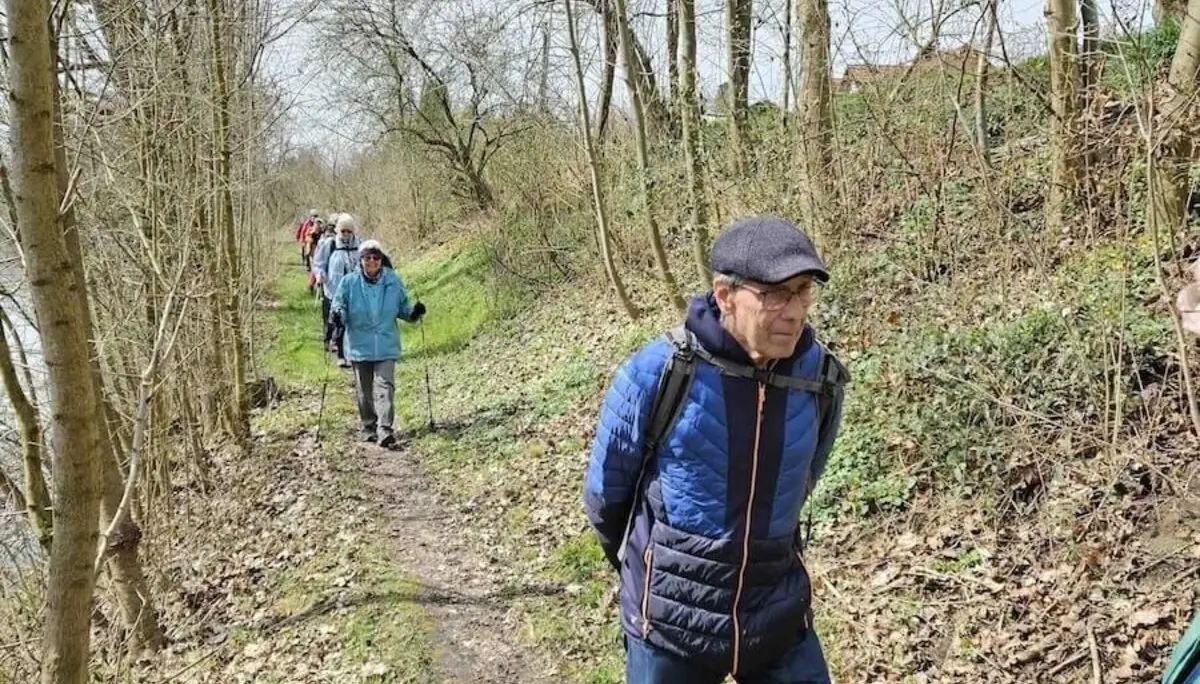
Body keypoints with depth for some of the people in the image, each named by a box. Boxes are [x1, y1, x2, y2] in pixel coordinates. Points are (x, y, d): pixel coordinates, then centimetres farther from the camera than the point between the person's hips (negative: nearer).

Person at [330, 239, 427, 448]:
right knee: (364, 390, 12)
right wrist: (338, 314, -18)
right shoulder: (349, 282, -3)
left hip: (386, 346, -1)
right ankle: (368, 427, 28)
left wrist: (414, 312, -7)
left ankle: (385, 430, -15)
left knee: (385, 386, -12)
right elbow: (339, 304, 4)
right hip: (359, 346, 1)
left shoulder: (393, 281, 1)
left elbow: (402, 307, 12)